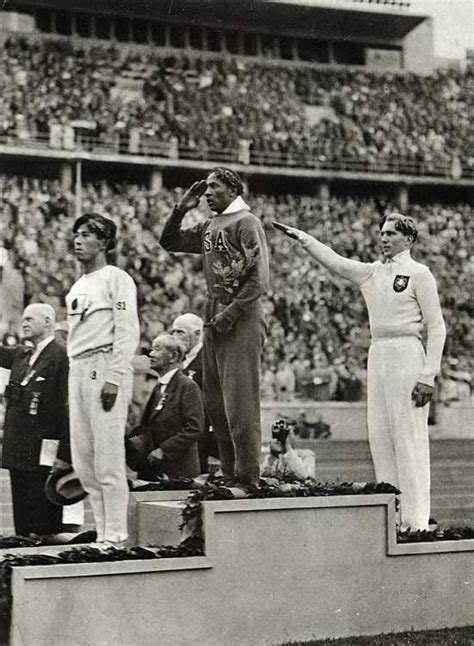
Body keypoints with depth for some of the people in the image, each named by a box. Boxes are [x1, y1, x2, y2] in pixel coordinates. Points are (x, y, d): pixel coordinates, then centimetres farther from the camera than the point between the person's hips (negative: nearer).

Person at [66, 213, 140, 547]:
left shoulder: (116, 279, -3)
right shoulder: (77, 287, 20)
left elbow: (128, 332, -11)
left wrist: (114, 378, -18)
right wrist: (74, 377, 12)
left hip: (106, 368, -8)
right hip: (78, 369, 8)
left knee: (108, 456, -10)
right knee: (83, 461, 8)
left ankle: (116, 537, -7)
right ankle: (102, 533, 14)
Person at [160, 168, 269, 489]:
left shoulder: (246, 222, -7)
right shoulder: (209, 227, 17)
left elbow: (259, 278, -14)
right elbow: (169, 242, 26)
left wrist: (231, 313, -17)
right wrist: (180, 210, 12)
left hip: (242, 319, -9)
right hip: (215, 318, 9)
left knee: (240, 402, -9)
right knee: (214, 400, 10)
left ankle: (248, 479, -6)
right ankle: (229, 474, 17)